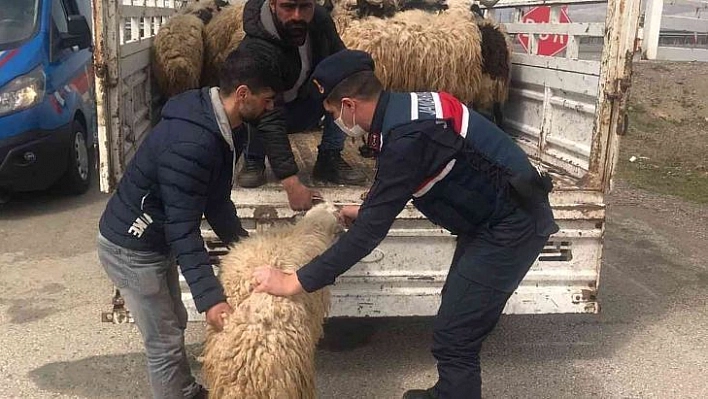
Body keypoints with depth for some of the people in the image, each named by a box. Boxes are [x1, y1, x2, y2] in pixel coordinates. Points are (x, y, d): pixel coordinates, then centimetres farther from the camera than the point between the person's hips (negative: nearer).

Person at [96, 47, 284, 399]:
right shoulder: (190, 143, -34)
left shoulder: (223, 128, -3)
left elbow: (216, 200, 6)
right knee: (164, 342, 2)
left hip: (156, 241, 10)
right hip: (130, 248, -10)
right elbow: (183, 228, -33)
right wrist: (209, 298, -34)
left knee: (175, 324, 23)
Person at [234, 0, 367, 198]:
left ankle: (329, 158, -9)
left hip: (307, 106, 5)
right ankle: (254, 160, -5)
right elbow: (270, 121, -41)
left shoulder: (319, 18, -16)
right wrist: (292, 184, -49)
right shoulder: (256, 50, -35)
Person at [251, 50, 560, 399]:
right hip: (499, 215, 10)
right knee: (457, 308, 22)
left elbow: (371, 230, -27)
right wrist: (367, 211, 26)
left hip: (513, 224, -10)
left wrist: (295, 282, -23)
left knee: (453, 336, -7)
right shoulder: (404, 107, 2)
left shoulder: (406, 136, -28)